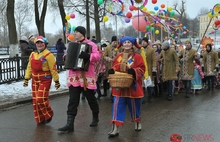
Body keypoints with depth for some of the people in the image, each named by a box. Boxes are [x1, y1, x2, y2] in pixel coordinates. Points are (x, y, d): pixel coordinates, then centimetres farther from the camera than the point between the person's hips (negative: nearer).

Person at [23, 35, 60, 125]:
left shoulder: (48, 55, -11)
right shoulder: (33, 55, 10)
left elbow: (53, 69, -11)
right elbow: (29, 67, 16)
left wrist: (56, 81, -8)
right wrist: (26, 79, 12)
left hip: (45, 80, -7)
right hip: (35, 80, 7)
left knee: (41, 99, -13)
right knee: (35, 100, 8)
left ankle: (49, 115, 13)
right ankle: (40, 120, 21)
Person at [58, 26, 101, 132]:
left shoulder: (90, 44, -3)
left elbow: (97, 56, -16)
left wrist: (88, 56, -34)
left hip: (86, 76, -4)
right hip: (74, 76, 5)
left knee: (91, 98, 10)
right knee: (73, 100, -1)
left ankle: (95, 118, 34)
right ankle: (70, 124, -2)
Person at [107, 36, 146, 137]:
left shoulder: (137, 57, -2)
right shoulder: (118, 56, 9)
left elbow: (142, 69, -7)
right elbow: (115, 67, 14)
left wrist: (134, 71, -25)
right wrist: (112, 70, -9)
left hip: (132, 87, -2)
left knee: (134, 105, 13)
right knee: (117, 106, -4)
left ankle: (137, 122, 39)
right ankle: (115, 128, -4)